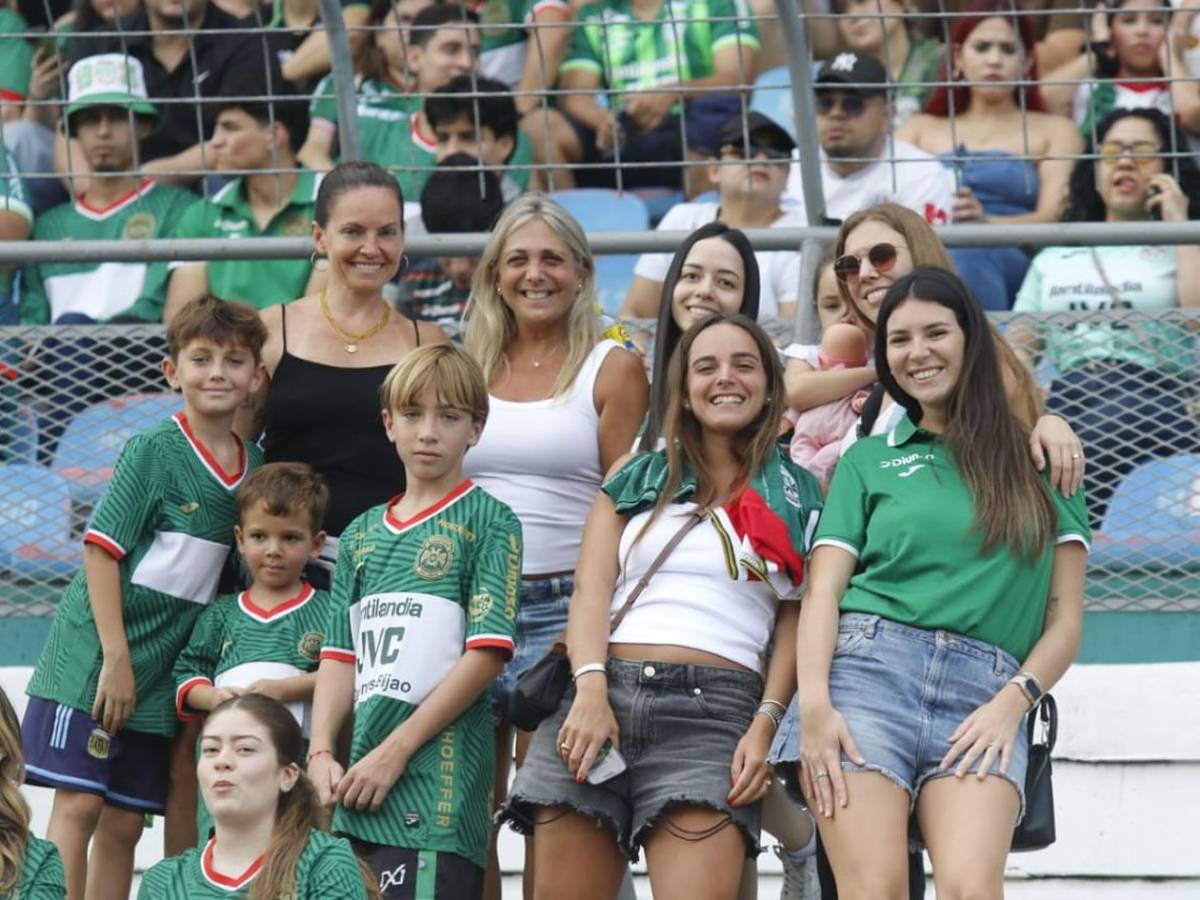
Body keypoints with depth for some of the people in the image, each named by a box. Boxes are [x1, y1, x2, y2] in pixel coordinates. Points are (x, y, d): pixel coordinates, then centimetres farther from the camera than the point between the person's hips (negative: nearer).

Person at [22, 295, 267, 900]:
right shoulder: (153, 449, -9)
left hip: (162, 670, 6)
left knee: (123, 825, 7)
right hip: (94, 660, -6)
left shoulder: (253, 465, 7)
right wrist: (116, 659, -17)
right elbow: (101, 550, -12)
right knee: (78, 804, -10)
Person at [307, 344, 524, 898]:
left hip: (436, 777, -6)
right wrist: (321, 752, 0)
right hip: (363, 784, 6)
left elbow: (487, 654, -8)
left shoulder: (487, 522, 1)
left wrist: (395, 752, -11)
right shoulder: (362, 534, 19)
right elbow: (341, 653, 16)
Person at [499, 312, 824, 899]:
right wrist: (590, 691, -9)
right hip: (601, 694, 3)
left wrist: (765, 725, -6)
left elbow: (794, 624, 9)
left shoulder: (795, 498, 15)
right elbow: (591, 590, 8)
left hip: (715, 708, -2)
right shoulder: (635, 482, 20)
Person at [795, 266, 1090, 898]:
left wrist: (1012, 703, -5)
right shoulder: (869, 460, 19)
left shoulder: (1040, 461, 18)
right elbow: (823, 591, 8)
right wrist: (814, 703, -10)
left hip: (984, 692, 0)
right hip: (868, 665, 0)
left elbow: (1065, 621, 13)